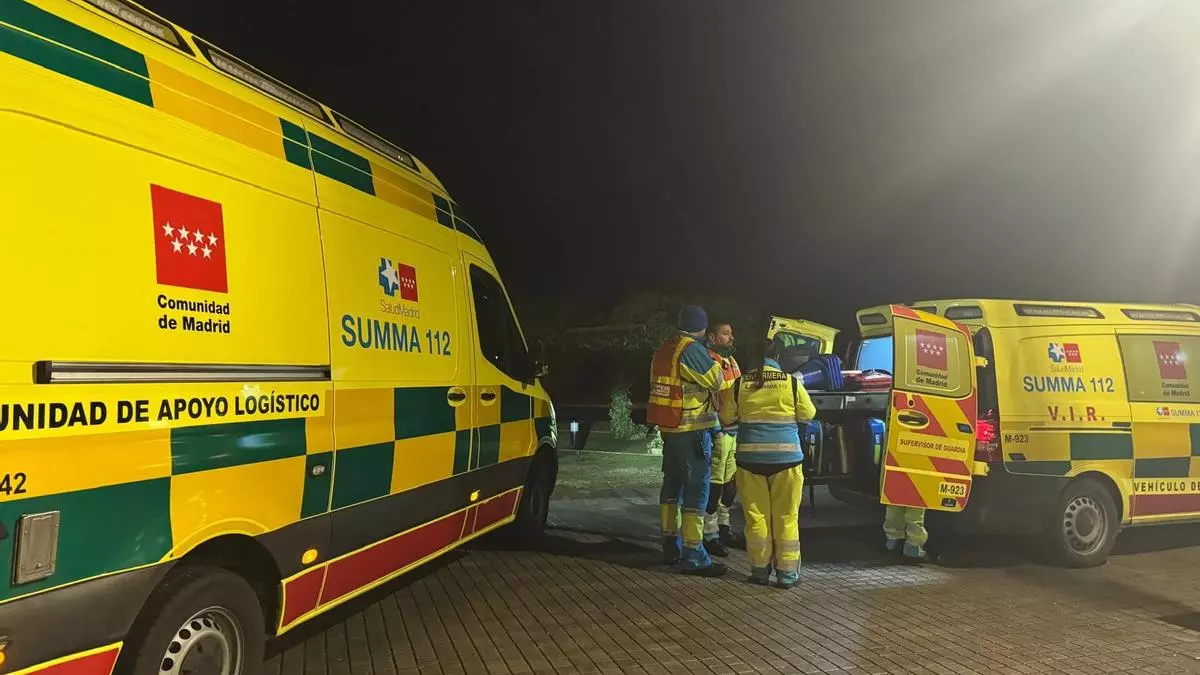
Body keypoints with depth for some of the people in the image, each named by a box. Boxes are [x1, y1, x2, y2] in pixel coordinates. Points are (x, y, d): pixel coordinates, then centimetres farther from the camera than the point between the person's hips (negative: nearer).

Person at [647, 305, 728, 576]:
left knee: (672, 483, 16)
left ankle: (671, 546, 25)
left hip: (669, 428, 9)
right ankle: (693, 556, -5)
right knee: (696, 489, -6)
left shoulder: (664, 349, 10)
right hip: (692, 430, -9)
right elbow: (716, 381, -12)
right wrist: (712, 361, 5)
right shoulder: (692, 350, -17)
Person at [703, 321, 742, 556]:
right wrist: (713, 431, -23)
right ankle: (710, 534, 4)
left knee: (731, 481, 16)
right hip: (718, 431, -9)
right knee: (715, 483, -4)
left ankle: (723, 525, 30)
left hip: (734, 430, 9)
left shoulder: (731, 360, 18)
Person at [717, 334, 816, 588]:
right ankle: (787, 572, 12)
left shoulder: (740, 384, -2)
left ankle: (760, 569, 17)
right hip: (786, 456, -1)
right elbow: (808, 415, 5)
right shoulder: (792, 382, -5)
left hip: (751, 457, 1)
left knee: (756, 515, 10)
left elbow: (727, 417, 7)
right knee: (786, 516, 8)